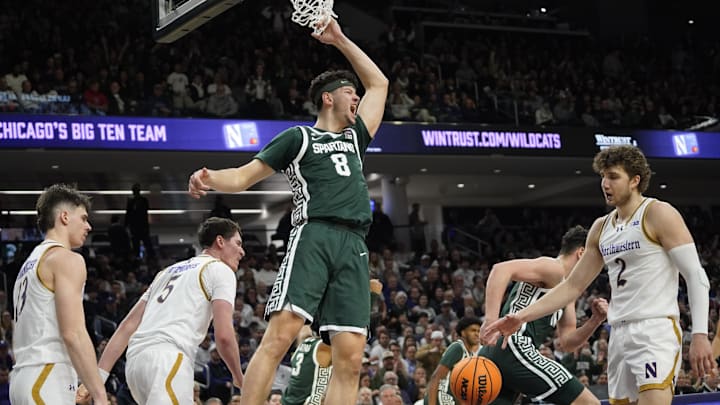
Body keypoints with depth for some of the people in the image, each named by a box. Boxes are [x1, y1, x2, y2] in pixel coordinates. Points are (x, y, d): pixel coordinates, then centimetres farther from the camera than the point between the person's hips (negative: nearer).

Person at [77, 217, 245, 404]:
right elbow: (224, 336, -4)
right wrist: (239, 377, 13)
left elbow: (127, 326, 23)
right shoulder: (220, 270, 8)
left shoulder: (168, 271, 31)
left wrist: (98, 377, 18)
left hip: (136, 360, 8)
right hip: (169, 360, -8)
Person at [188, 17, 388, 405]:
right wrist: (209, 178, -13)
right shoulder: (299, 137, 14)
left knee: (350, 358, -7)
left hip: (353, 246, 5)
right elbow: (244, 176, 8)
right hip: (314, 237, -5)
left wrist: (339, 40, 36)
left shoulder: (353, 137, 30)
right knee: (280, 335, -22)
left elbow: (378, 83, 41)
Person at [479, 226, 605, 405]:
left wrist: (595, 321, 9)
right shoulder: (554, 268, -3)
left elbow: (566, 342, 25)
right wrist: (490, 321, -25)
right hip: (515, 348, -11)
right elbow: (501, 269, -17)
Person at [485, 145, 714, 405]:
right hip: (620, 335, 8)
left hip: (655, 332, -8)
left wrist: (700, 335, -19)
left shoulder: (658, 214, -6)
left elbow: (696, 276, -9)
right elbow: (573, 286, 19)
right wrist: (522, 317, 10)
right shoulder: (601, 228, 15)